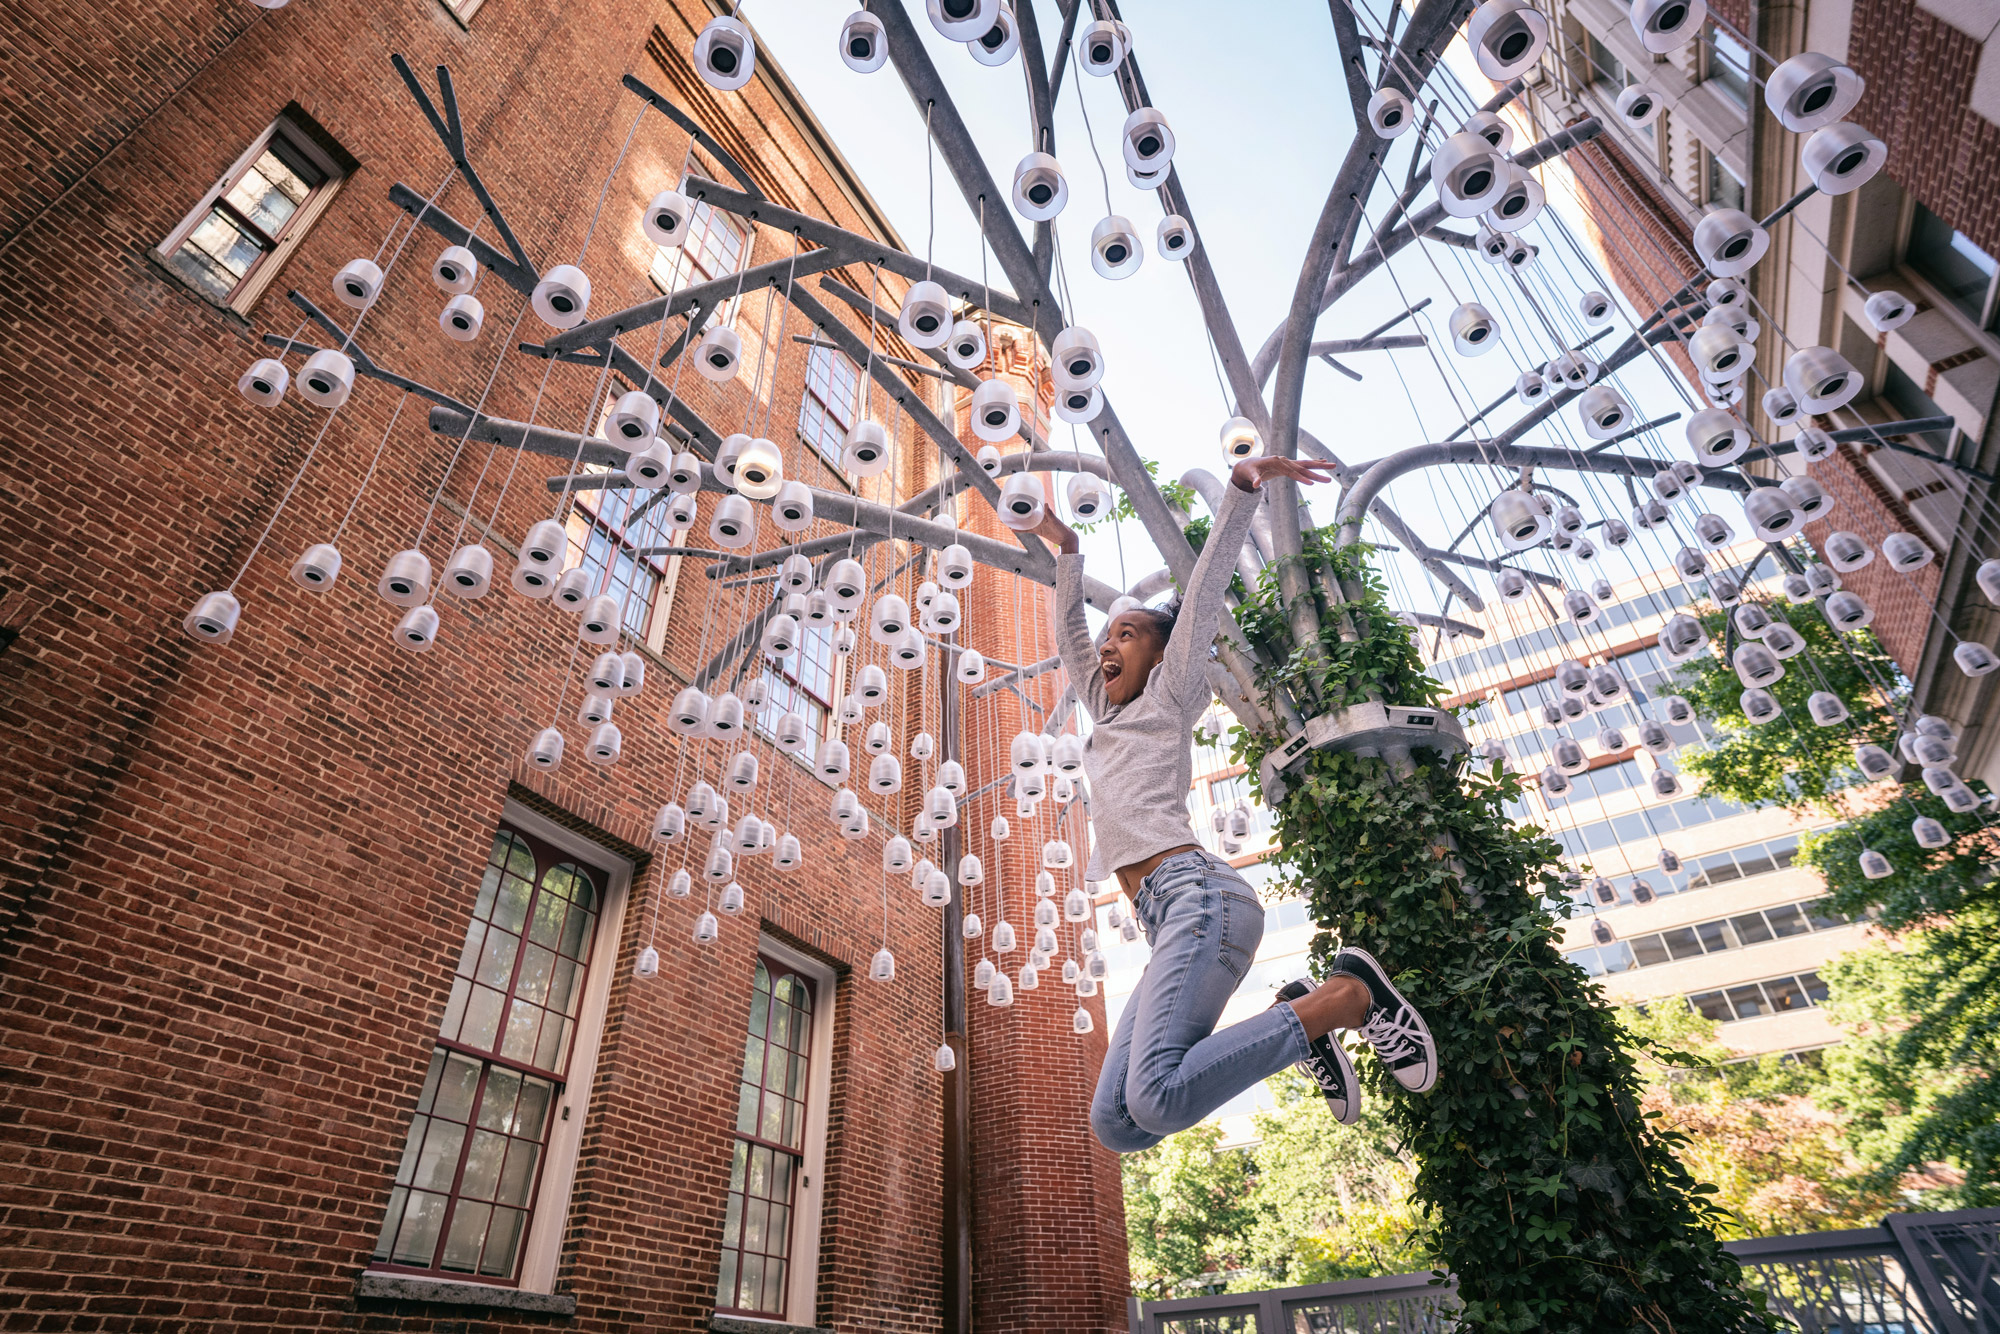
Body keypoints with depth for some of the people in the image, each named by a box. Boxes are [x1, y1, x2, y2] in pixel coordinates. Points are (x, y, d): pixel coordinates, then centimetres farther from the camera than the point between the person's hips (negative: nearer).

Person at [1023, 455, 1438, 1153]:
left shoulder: (1169, 699, 14)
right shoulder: (1109, 717, 31)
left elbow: (1204, 591, 6)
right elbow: (1070, 639, 40)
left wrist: (1241, 487, -1)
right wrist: (1065, 549, 45)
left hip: (1201, 895, -7)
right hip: (1172, 919, 8)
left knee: (1156, 1098, -30)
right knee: (1116, 1123, -8)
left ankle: (1346, 994, -11)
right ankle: (1298, 1025, 1)